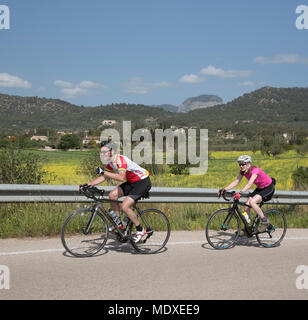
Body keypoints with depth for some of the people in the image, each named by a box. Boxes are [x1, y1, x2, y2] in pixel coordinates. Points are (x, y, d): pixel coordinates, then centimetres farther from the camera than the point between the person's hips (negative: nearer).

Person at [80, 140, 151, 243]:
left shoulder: (120, 160, -25)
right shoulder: (110, 162, 3)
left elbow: (121, 177, -40)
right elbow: (103, 177, 10)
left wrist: (104, 172, -39)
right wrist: (87, 185, 1)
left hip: (143, 182, -9)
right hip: (132, 182, 9)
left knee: (125, 206, -18)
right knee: (112, 195, -2)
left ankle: (140, 230, 0)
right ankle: (118, 223, 12)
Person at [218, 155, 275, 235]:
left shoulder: (255, 170, -30)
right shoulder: (243, 171, -7)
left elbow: (249, 184, -43)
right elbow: (236, 182, -11)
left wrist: (240, 193, -57)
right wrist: (224, 189, -23)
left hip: (269, 188, -8)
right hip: (259, 188, 8)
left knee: (252, 202, -28)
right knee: (246, 206, -6)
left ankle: (265, 221, -12)